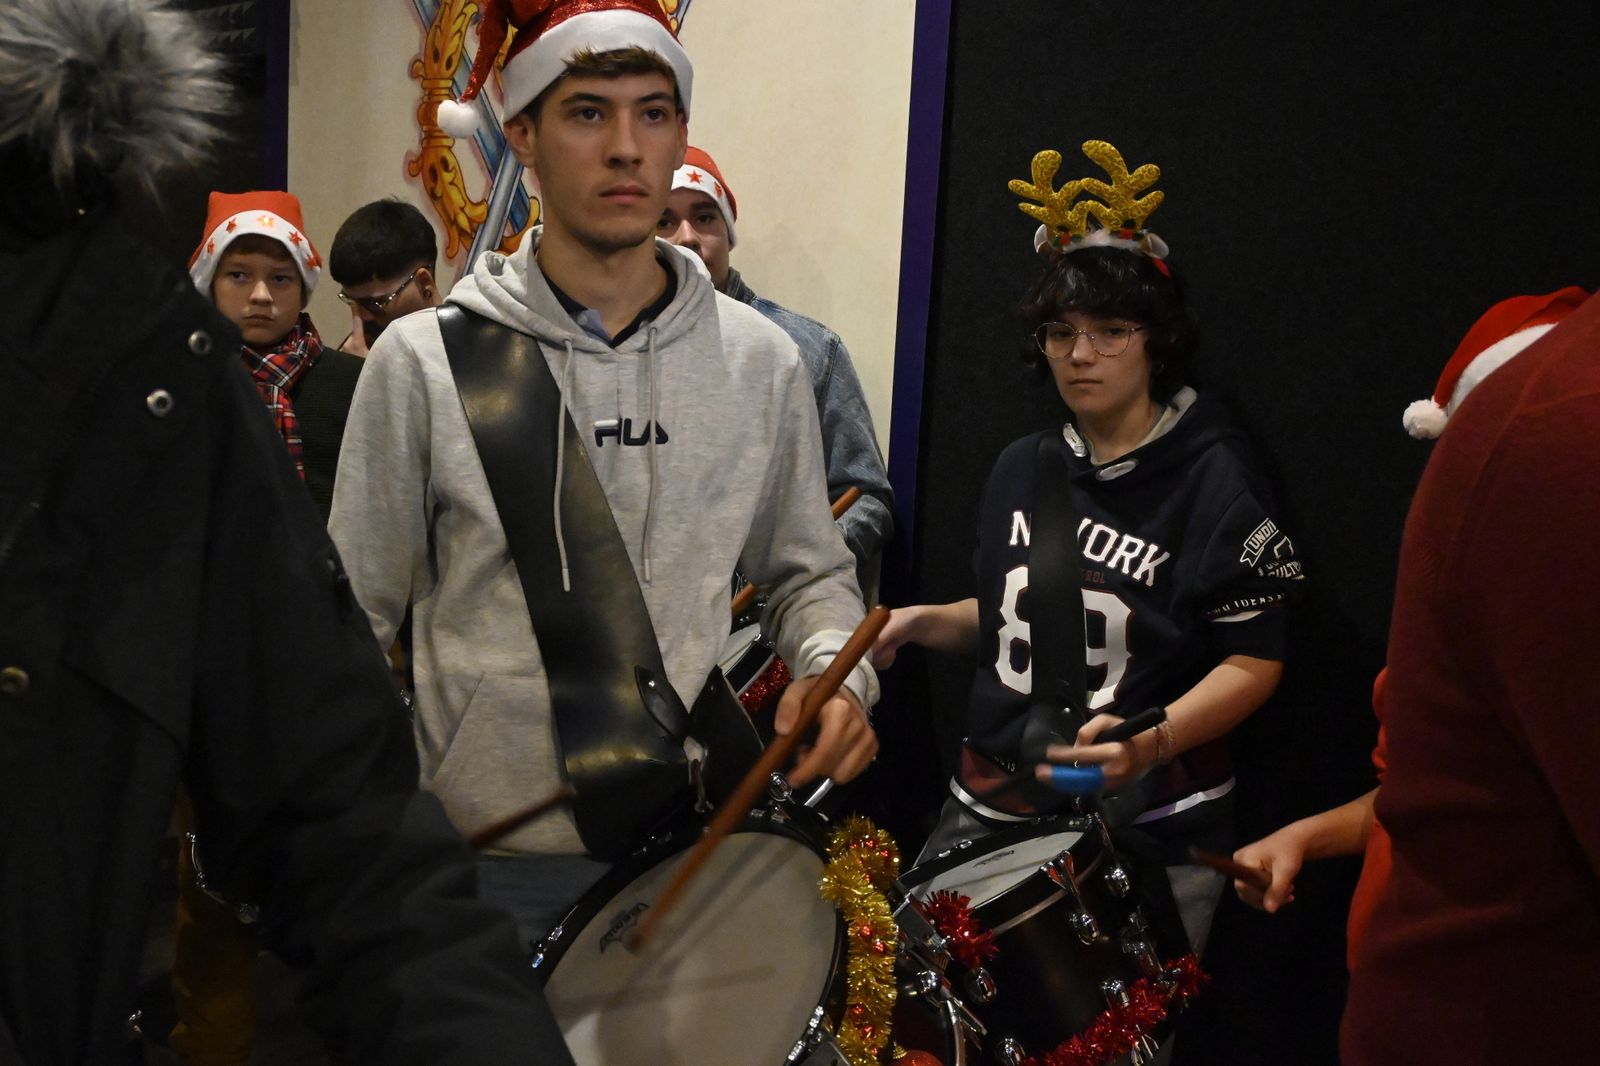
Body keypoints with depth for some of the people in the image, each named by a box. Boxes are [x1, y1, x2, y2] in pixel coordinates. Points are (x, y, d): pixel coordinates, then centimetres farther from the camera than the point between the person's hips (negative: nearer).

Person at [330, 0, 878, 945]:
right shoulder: (424, 360, -4)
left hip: (698, 855, 2)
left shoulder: (761, 360, 3)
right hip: (486, 853, -2)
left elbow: (809, 570, 14)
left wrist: (835, 670, -7)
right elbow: (356, 618, 2)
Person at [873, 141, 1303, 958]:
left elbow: (1254, 661, -11)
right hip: (991, 804, 5)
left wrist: (1154, 737, -27)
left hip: (1144, 826, -5)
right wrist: (925, 622, 1)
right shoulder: (1023, 469, 8)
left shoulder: (1211, 478, -10)